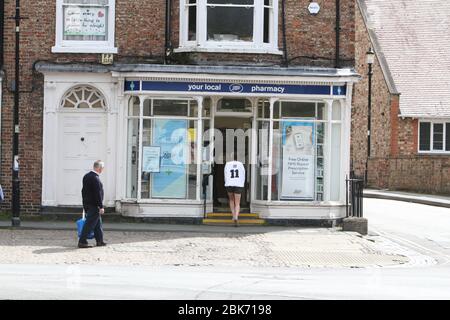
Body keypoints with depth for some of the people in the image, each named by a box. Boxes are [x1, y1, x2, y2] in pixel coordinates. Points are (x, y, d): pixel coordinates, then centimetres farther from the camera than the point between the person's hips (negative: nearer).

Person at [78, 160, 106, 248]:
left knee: (98, 223, 17)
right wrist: (101, 207, -17)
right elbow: (98, 194, -21)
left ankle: (99, 241, 24)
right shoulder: (95, 178, -20)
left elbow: (84, 190, 17)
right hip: (94, 205, -10)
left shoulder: (86, 176, 10)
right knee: (89, 224, -5)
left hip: (87, 204, 10)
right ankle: (82, 242, -3)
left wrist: (85, 203, 23)